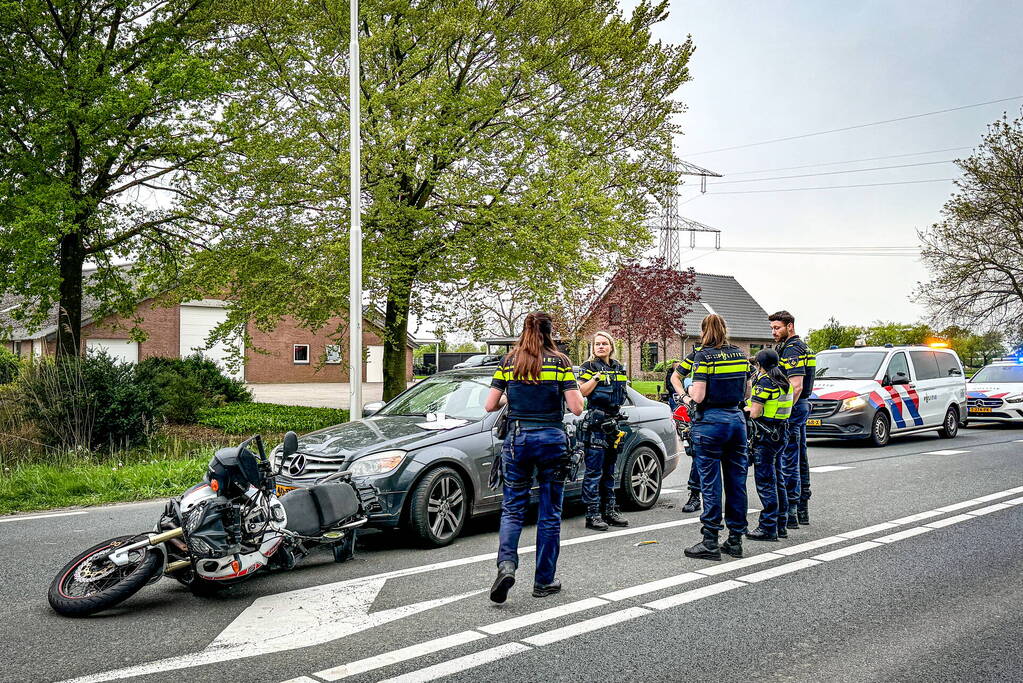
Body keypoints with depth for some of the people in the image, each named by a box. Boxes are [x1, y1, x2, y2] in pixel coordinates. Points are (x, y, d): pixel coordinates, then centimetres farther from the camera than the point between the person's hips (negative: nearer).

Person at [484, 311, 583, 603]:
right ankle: (544, 581, 15)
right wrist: (573, 389, 10)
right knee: (550, 513, 8)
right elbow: (576, 408, -9)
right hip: (552, 439, -1)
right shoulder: (559, 362, -3)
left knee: (512, 507, 10)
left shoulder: (508, 362, 3)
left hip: (518, 438, 2)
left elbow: (490, 406, 2)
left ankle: (506, 564, -13)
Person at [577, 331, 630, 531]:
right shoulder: (589, 367, -1)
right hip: (596, 423, -7)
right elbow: (583, 391, -14)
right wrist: (597, 375, -18)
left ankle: (609, 510, 20)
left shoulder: (619, 368, 17)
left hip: (614, 422, 7)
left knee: (609, 470, 13)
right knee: (594, 471, -8)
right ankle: (592, 514, -6)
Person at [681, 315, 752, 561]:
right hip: (736, 420, 6)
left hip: (711, 422, -6)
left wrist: (690, 390, 6)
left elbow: (698, 396, -15)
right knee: (736, 482, 10)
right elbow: (746, 393, 13)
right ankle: (735, 540, 16)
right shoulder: (740, 355, 8)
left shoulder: (704, 356, -10)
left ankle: (710, 542, 2)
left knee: (710, 483, -1)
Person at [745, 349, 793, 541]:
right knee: (777, 480, 15)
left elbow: (755, 412, -19)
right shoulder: (783, 382, 11)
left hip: (764, 437, -9)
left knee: (765, 482, -4)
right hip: (780, 435, 9)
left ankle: (768, 527, -2)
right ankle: (780, 524, 21)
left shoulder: (764, 382, -15)